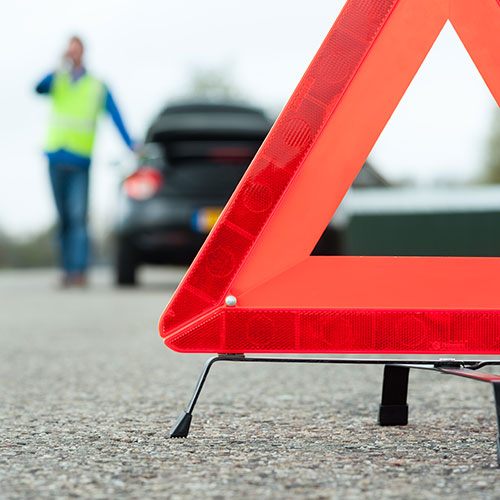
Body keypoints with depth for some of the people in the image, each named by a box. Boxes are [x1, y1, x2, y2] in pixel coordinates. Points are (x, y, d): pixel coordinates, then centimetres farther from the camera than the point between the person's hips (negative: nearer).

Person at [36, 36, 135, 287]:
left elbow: (115, 117, 1)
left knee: (77, 216, -13)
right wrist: (60, 69, -20)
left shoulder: (98, 87, 7)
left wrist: (130, 144, -10)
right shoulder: (57, 81, 12)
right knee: (64, 218, 7)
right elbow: (39, 88, -9)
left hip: (79, 159, -3)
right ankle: (67, 269, 12)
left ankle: (79, 270, -16)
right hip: (56, 157, 3)